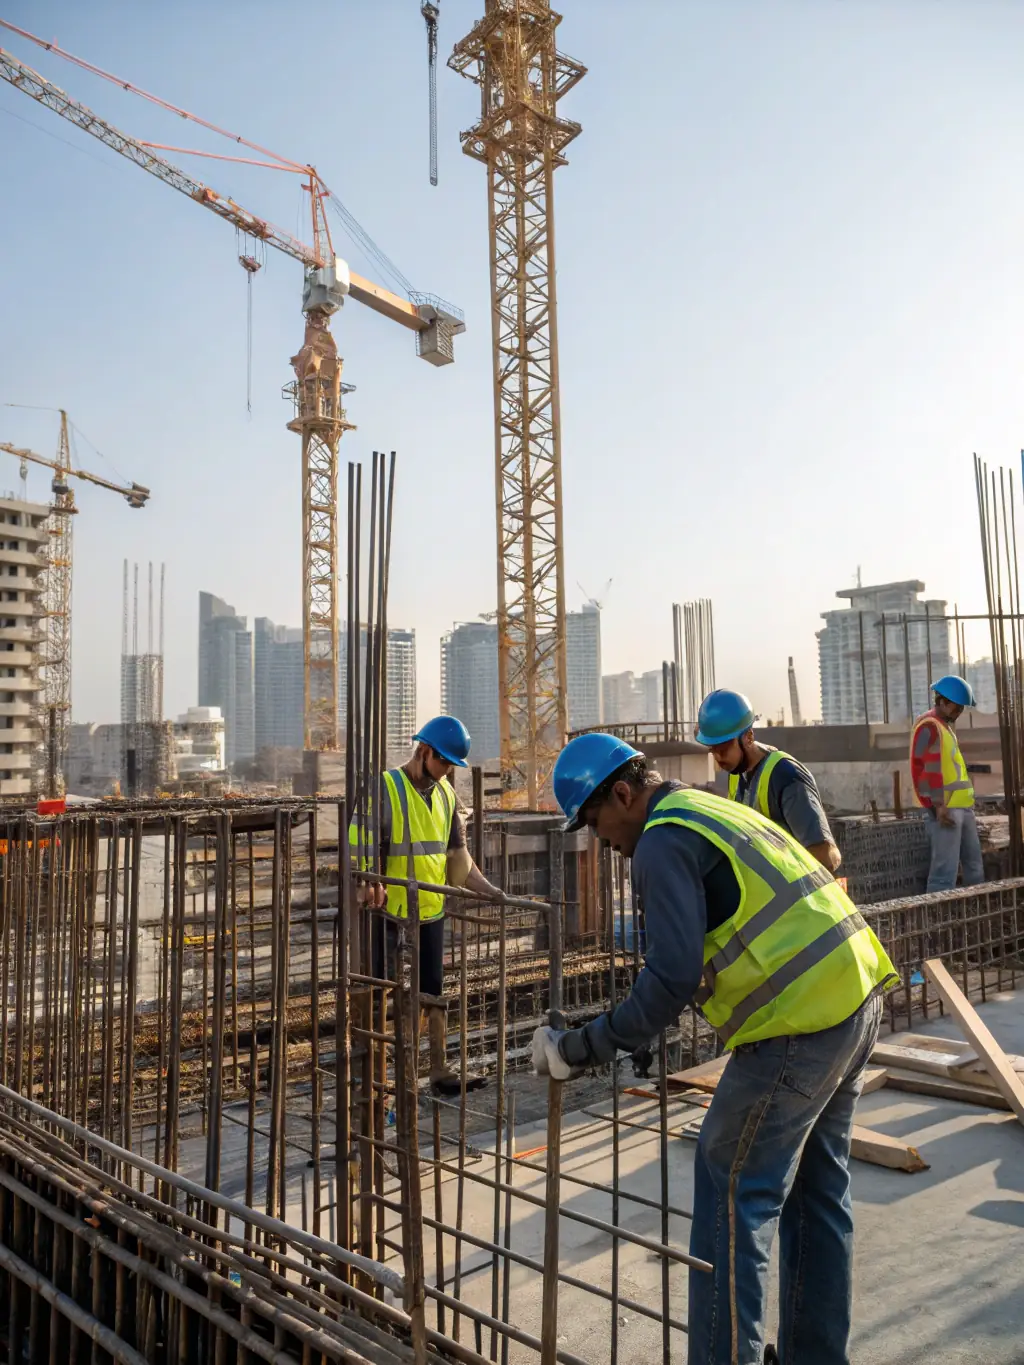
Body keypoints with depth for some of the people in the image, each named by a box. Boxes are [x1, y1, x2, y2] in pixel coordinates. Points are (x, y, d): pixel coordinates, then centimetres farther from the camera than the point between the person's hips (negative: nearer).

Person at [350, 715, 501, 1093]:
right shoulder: (385, 789, -14)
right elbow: (359, 846, -21)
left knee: (434, 993, 15)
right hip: (388, 910, -6)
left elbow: (457, 853, 12)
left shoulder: (446, 793, 7)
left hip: (431, 910, 7)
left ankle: (440, 1069, 26)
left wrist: (490, 891, 3)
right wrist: (369, 882, -39)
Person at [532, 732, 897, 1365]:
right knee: (818, 1186, 20)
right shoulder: (713, 809, 18)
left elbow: (673, 979, -20)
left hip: (801, 1019, -10)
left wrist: (584, 1047, -14)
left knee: (733, 1190, 2)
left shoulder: (665, 840, -12)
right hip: (857, 994, 10)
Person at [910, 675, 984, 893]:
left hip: (962, 805, 10)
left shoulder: (946, 725, 19)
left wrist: (968, 799, 19)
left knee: (974, 864, 17)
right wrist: (938, 805, -22)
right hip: (946, 807, -10)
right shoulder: (928, 726, -11)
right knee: (945, 869, -10)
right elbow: (922, 769, -18)